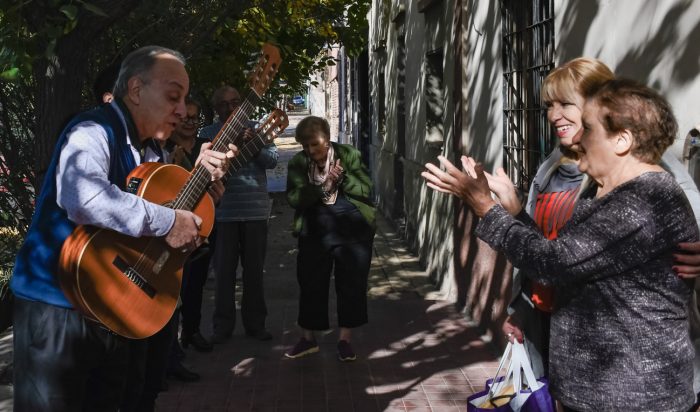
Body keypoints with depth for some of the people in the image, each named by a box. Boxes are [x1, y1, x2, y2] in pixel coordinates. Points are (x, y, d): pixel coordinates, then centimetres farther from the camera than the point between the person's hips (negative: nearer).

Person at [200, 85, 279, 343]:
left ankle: (255, 323, 19)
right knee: (224, 271, 4)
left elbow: (273, 160, -2)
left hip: (255, 211, 1)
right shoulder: (208, 134, 4)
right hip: (223, 213, -1)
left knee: (254, 270, 9)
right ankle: (223, 326, 13)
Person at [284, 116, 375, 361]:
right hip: (315, 233, 1)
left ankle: (345, 339, 18)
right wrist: (322, 184, -22)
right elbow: (294, 199, -10)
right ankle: (308, 339, 23)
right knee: (311, 285, 7)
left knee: (352, 285, 4)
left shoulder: (349, 155, -3)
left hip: (353, 231, -1)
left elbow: (365, 189, -6)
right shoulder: (298, 163, -1)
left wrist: (343, 177, -22)